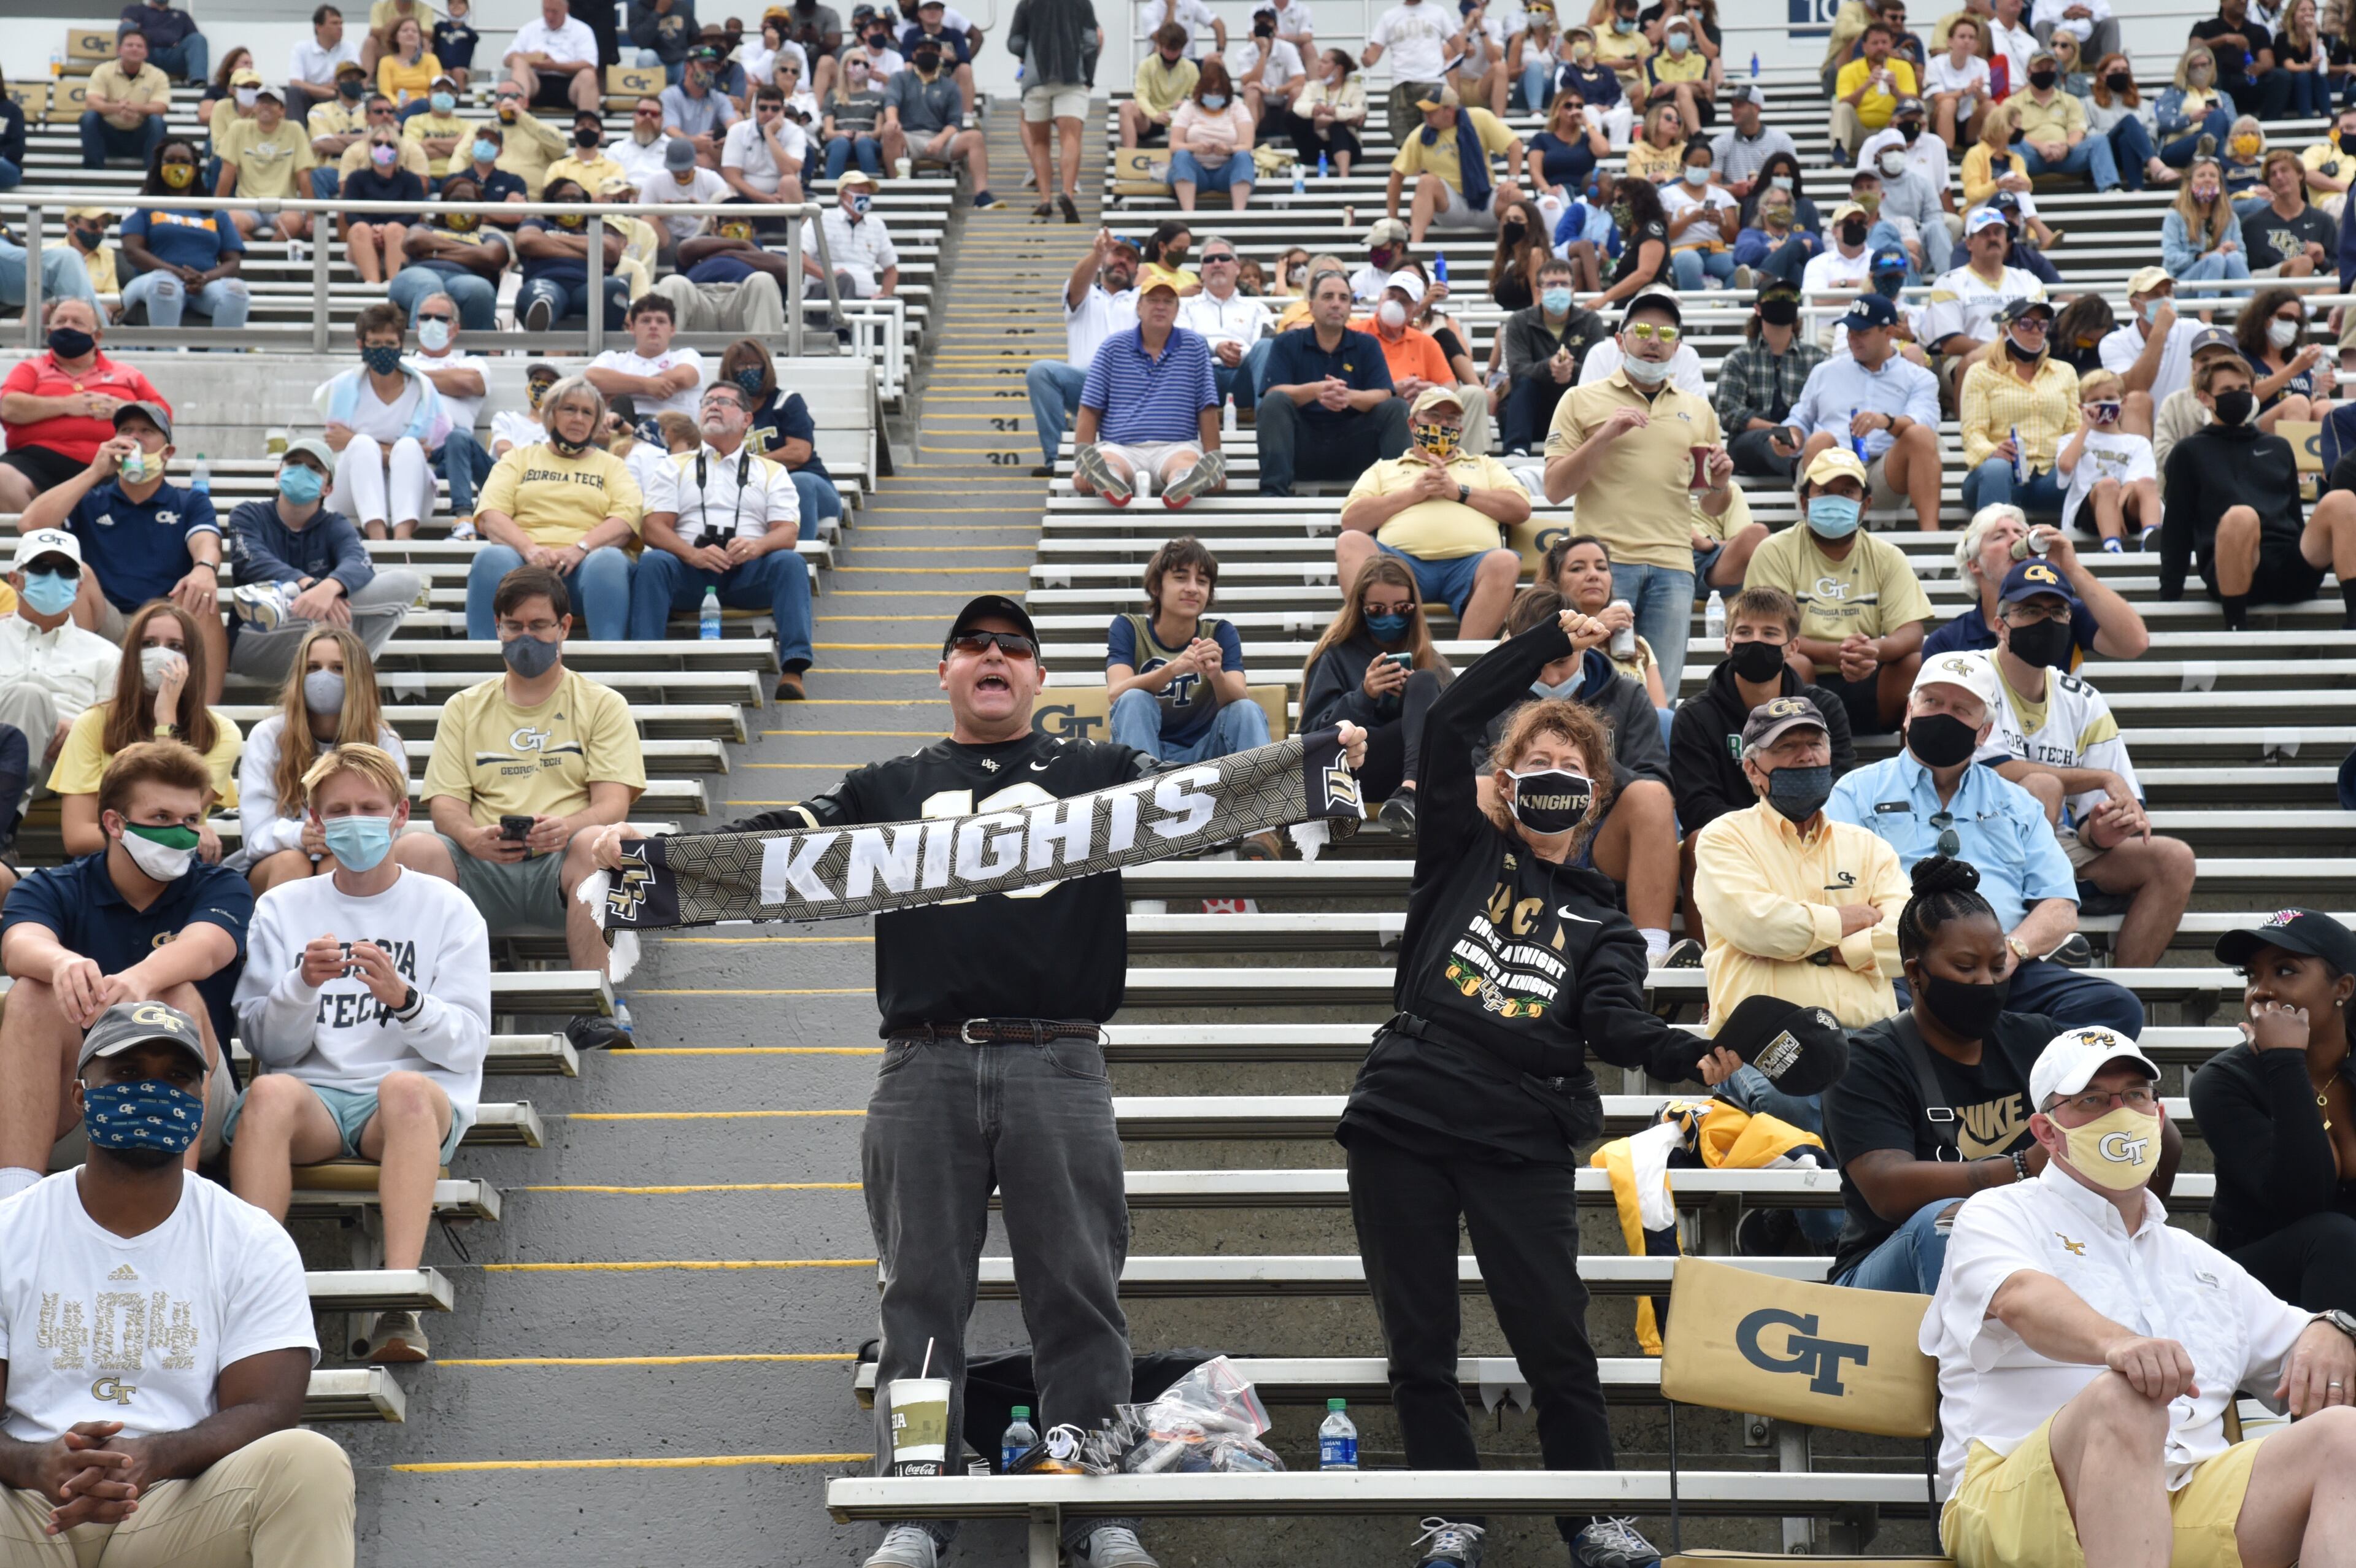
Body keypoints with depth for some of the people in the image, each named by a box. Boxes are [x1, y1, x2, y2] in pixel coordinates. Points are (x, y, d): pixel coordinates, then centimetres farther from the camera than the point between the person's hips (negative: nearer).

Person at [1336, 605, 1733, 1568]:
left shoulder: (1601, 920, 16)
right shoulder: (1466, 855, 15)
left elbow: (1614, 1022, -3)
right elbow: (1448, 724, 4)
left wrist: (1688, 1056, -24)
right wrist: (1550, 639, 7)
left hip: (1524, 1142, 0)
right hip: (1403, 1124, 0)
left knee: (1555, 1339, -3)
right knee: (1420, 1343, 5)